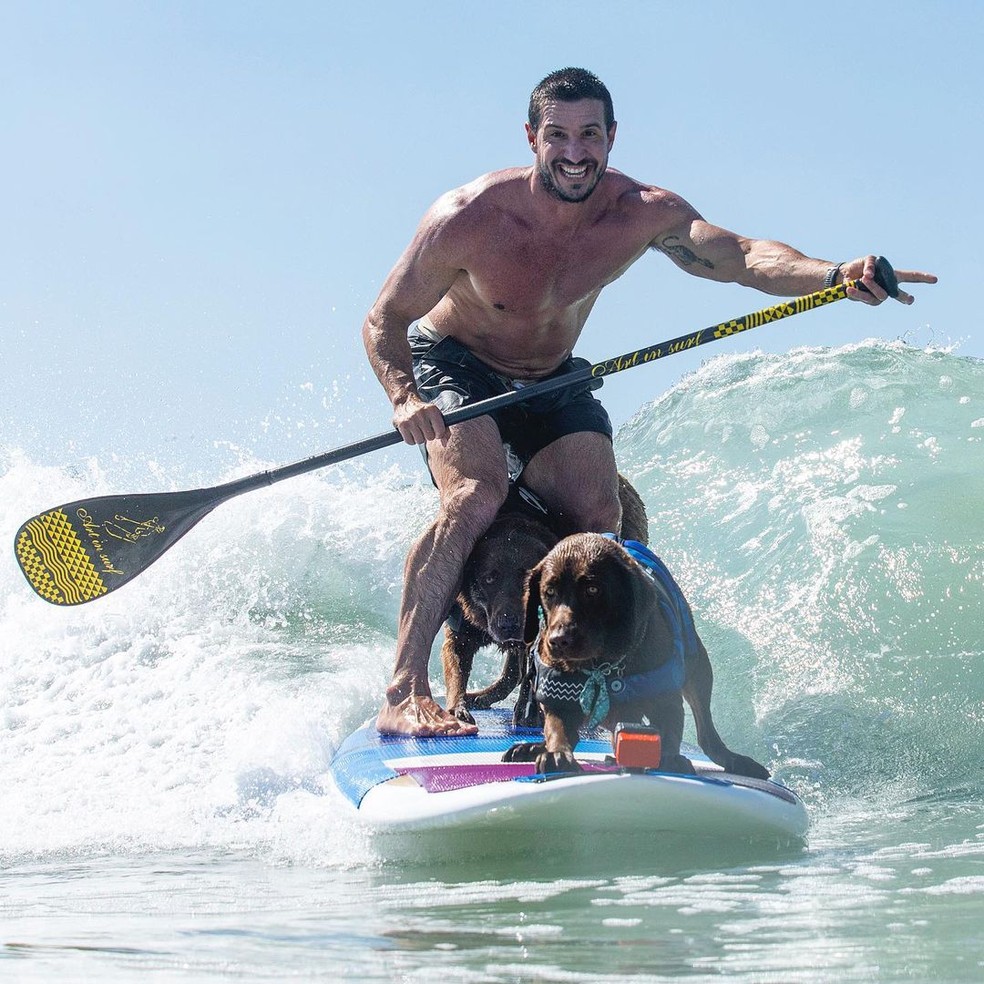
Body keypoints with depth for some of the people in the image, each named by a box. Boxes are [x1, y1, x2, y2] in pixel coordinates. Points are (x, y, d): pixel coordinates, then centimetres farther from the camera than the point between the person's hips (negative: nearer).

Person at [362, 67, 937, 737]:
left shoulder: (641, 214, -20)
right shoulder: (468, 220, -28)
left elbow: (740, 255, -36)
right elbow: (384, 321, -18)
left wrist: (836, 276, -56)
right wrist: (404, 397, -39)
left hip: (553, 383, 4)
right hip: (453, 370, -4)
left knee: (599, 521, -13)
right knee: (477, 497, -29)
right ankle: (403, 696, -30)